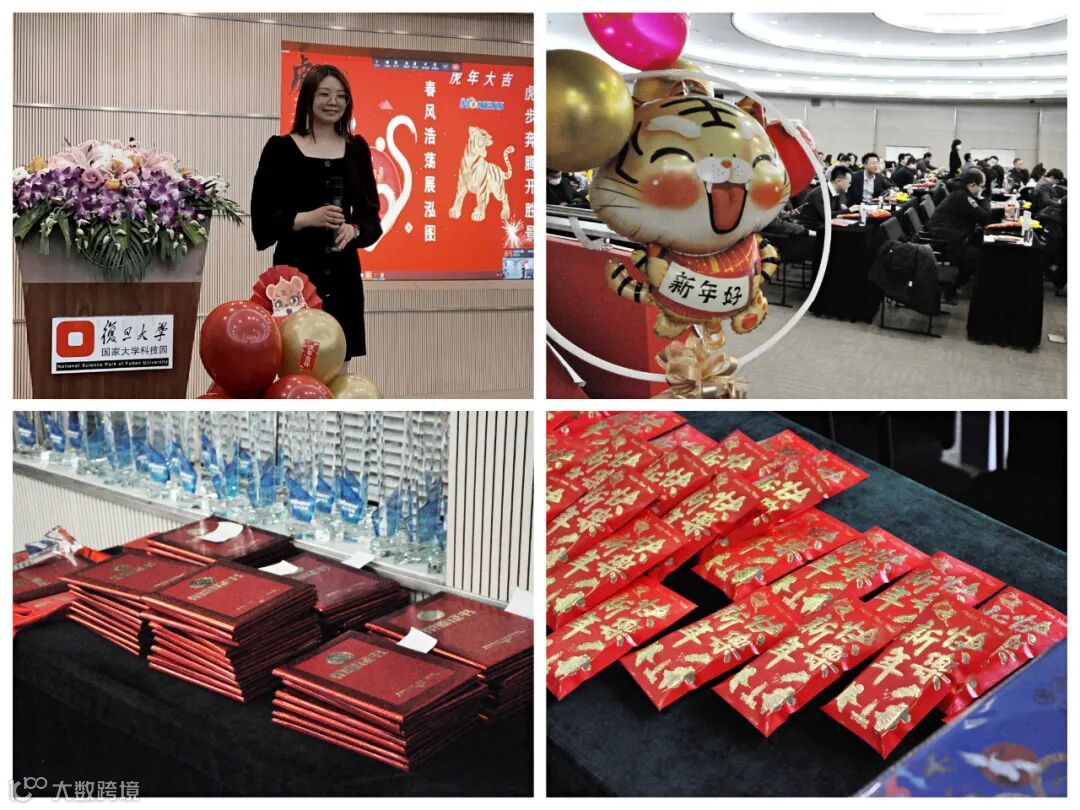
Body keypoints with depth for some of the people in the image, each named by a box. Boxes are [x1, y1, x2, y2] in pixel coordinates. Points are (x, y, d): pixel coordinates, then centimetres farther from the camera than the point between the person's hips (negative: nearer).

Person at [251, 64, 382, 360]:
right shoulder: (281, 148, 0)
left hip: (343, 274, 4)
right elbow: (262, 217, -3)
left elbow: (370, 213, 12)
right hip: (295, 271, -3)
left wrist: (353, 230, -10)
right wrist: (307, 218, -18)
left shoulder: (356, 148, 11)